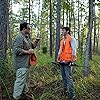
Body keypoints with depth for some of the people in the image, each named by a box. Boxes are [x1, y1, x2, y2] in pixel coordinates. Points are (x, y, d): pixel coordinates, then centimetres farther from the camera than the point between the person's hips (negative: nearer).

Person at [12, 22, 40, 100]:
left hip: (26, 63, 11)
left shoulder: (27, 37, 15)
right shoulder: (19, 37, -17)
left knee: (26, 79, 22)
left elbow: (31, 46, 24)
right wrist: (27, 52, -19)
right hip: (22, 64, -10)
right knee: (20, 81, -7)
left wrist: (35, 42, 5)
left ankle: (25, 92, 38)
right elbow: (16, 50, -25)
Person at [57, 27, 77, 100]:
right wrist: (58, 58, 16)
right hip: (62, 61, 8)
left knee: (68, 77, -9)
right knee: (64, 77, 16)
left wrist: (72, 60, -18)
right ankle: (65, 90, 29)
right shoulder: (62, 40, 17)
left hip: (67, 61, -8)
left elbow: (73, 50, -12)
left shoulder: (71, 39, -6)